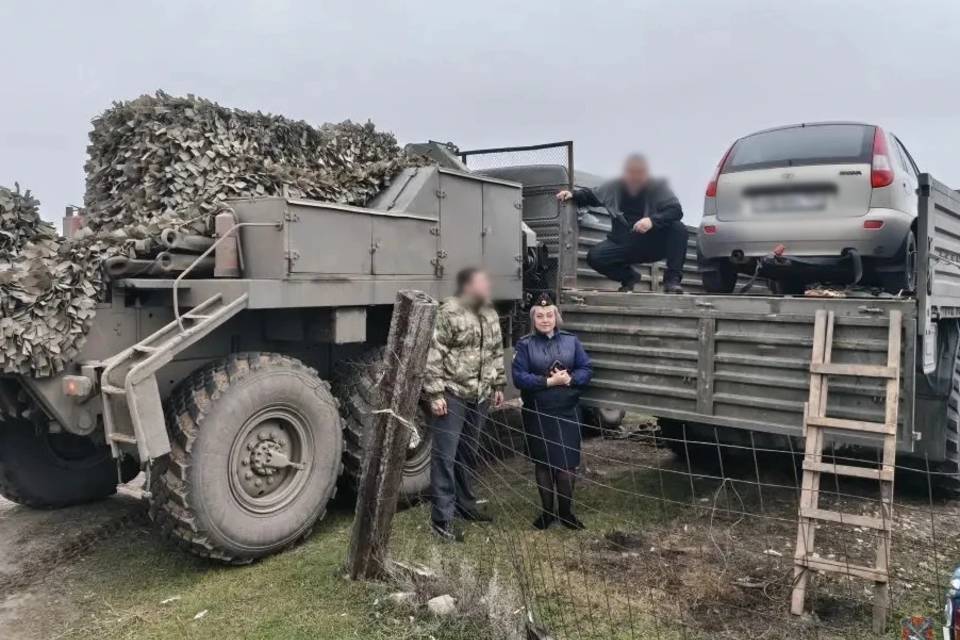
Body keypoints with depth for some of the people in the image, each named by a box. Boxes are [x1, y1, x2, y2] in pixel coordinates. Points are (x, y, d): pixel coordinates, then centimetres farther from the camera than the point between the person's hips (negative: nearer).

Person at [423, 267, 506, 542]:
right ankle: (442, 517, 4)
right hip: (452, 394, -7)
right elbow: (433, 355, -15)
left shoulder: (490, 314, 11)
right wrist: (435, 393, -18)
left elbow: (496, 352, 19)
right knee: (445, 455, -3)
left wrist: (498, 385, 17)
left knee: (468, 453, 18)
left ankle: (465, 505, 32)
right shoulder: (448, 312, -12)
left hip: (480, 396, 7)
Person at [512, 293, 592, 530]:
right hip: (538, 414, -1)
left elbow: (586, 370, 1)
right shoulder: (524, 344, -2)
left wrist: (570, 379, -19)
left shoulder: (571, 341, 4)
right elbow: (519, 378, -11)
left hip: (568, 413, 1)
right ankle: (548, 511, 25)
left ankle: (566, 511, 18)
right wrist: (549, 381, -19)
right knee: (543, 463, 11)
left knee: (567, 463, 1)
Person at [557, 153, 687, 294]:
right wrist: (573, 194, -2)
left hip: (653, 245, -2)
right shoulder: (614, 188, 4)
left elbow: (676, 210, -16)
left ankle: (672, 279, -17)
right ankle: (628, 277, 8)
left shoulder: (657, 187, -4)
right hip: (622, 244, 2)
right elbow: (590, 195, 19)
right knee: (594, 257, -21)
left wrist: (653, 220, -34)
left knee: (679, 228, -26)